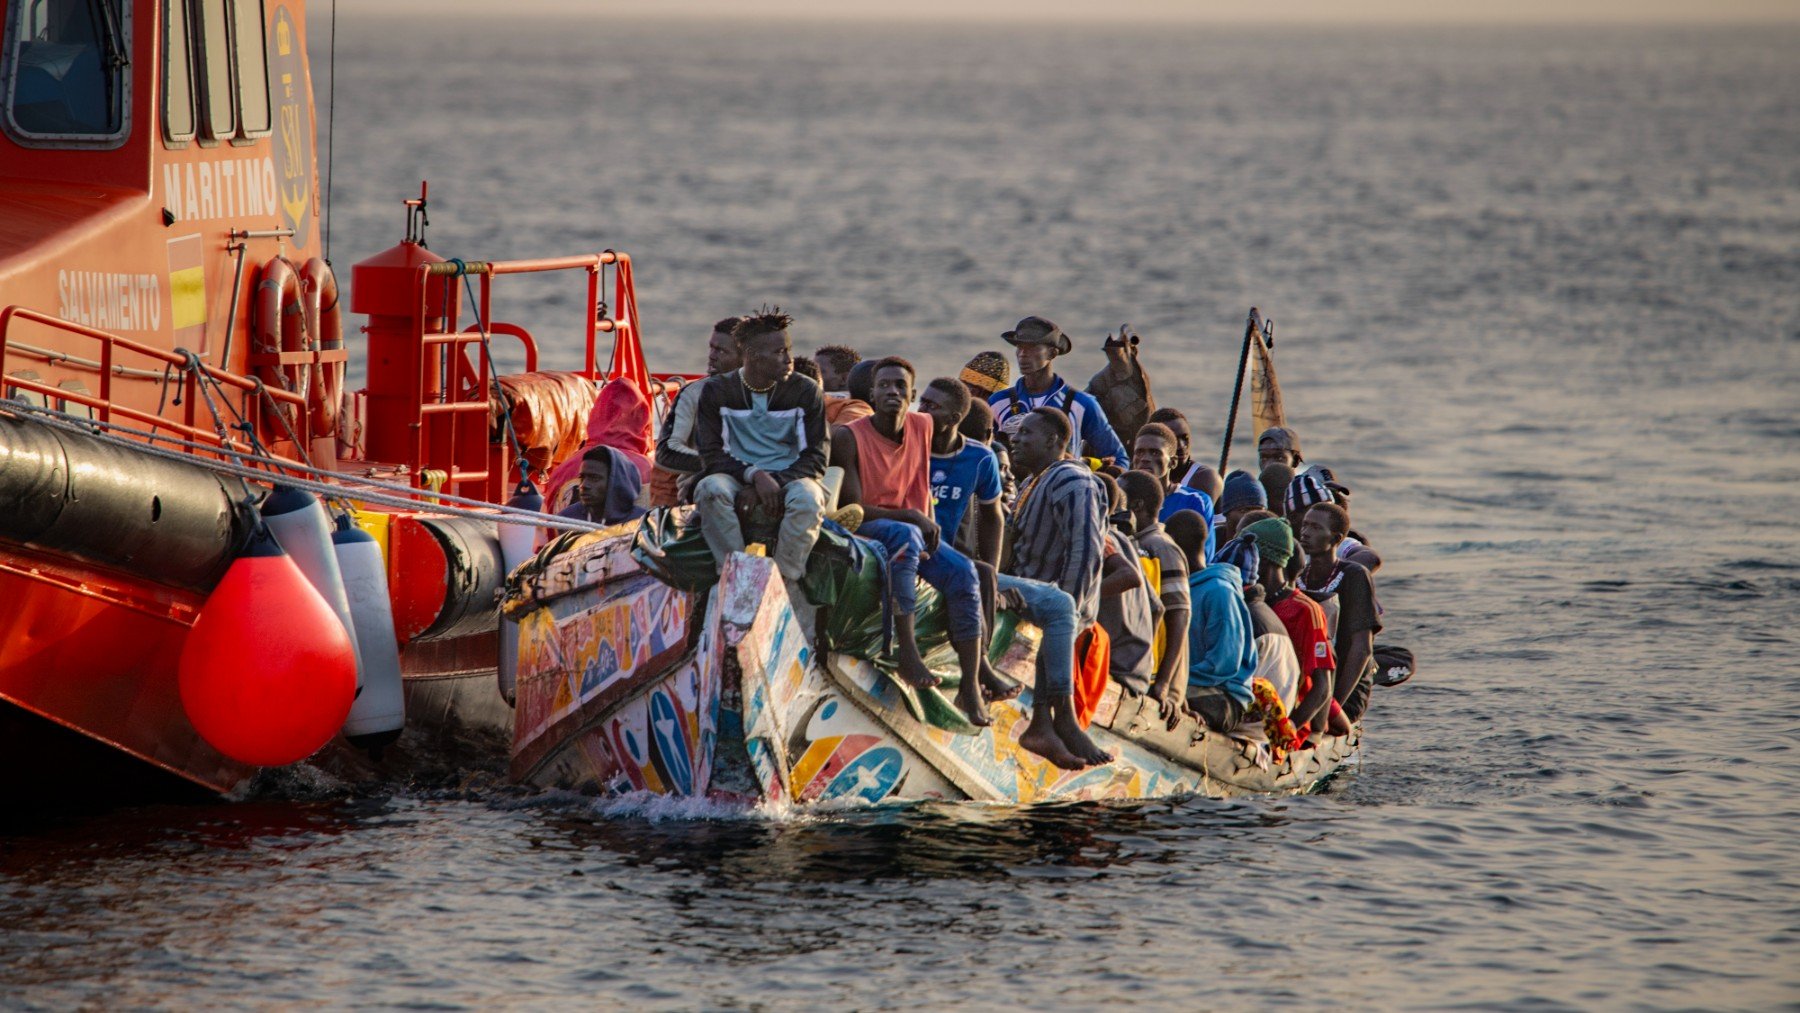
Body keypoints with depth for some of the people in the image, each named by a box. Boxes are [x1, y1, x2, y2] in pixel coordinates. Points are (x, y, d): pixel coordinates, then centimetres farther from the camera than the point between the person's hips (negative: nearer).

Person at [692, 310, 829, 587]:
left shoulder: (806, 392, 3)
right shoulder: (717, 392, 3)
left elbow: (815, 458, -1)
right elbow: (712, 454, -4)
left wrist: (774, 483, -17)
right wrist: (755, 476, -21)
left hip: (788, 481, 0)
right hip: (737, 481, 0)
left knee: (808, 497, -35)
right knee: (711, 489, -34)